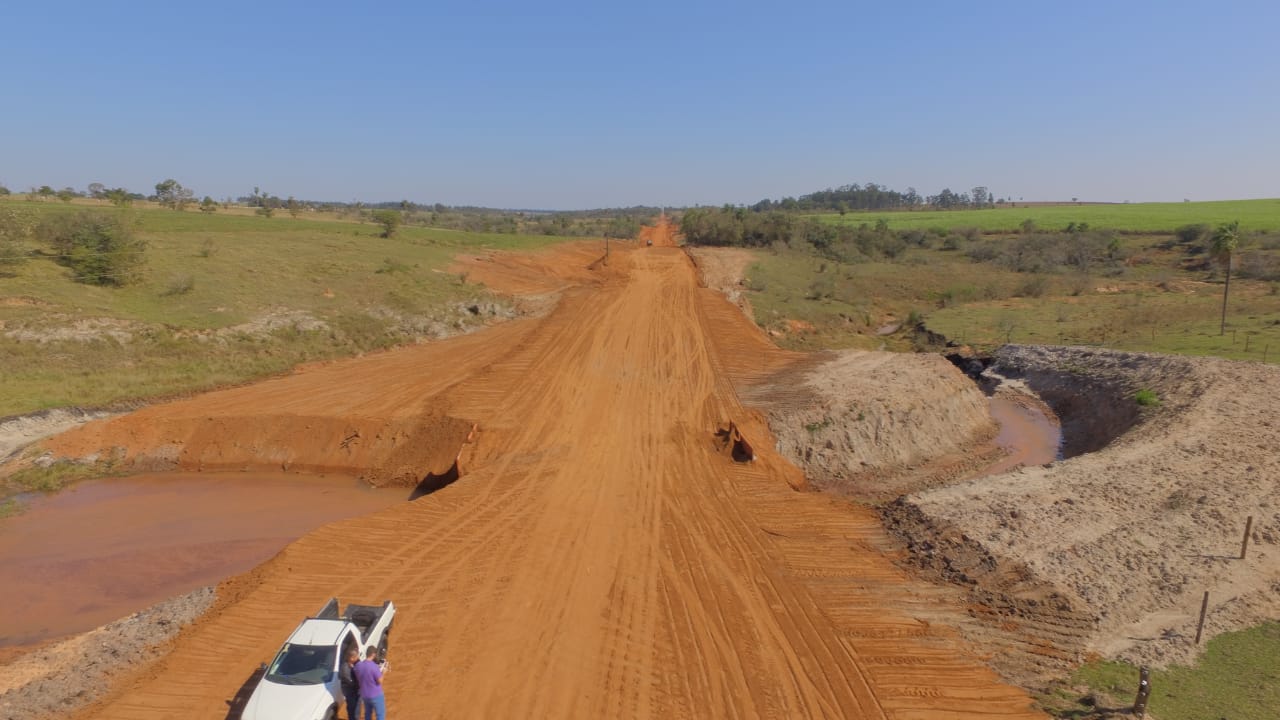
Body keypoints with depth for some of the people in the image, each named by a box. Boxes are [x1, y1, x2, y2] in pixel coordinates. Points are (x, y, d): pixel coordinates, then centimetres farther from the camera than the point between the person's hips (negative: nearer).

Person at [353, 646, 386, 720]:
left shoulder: (358, 665, -6)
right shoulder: (374, 666, -26)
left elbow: (358, 679, 9)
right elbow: (380, 681, -19)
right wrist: (382, 672, -3)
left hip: (364, 695, 7)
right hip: (376, 695, -7)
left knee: (368, 714, 24)